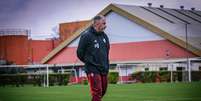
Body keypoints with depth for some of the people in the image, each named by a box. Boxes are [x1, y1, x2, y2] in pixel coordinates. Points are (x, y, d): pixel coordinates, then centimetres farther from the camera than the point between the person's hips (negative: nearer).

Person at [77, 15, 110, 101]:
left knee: (103, 91, 12)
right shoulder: (86, 36, -11)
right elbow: (80, 53, -6)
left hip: (104, 70, 7)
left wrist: (106, 64, 14)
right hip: (93, 70, -7)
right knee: (97, 93, -11)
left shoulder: (104, 36, 10)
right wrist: (89, 62, 4)